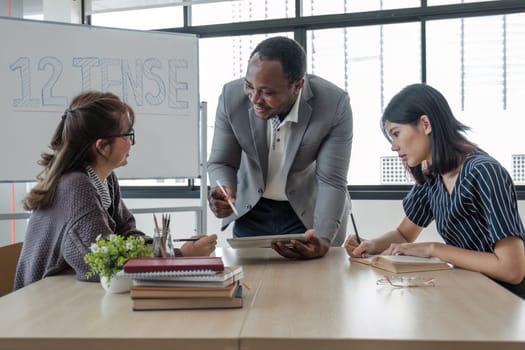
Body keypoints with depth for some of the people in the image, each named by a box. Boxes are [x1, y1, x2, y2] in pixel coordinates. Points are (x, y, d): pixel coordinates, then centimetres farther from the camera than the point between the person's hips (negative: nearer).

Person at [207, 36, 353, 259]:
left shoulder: (334, 104, -26)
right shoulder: (232, 96, -20)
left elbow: (331, 181, -23)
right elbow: (221, 163, -9)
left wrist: (323, 239, -37)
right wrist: (225, 192, -31)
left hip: (309, 212, -2)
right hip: (250, 210, 2)